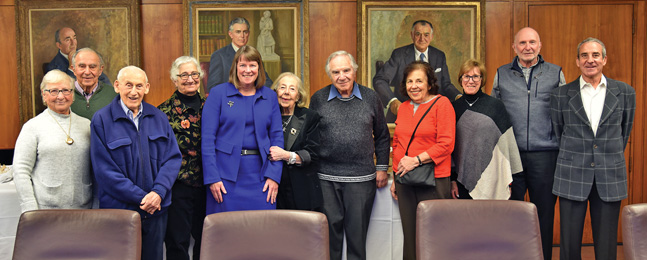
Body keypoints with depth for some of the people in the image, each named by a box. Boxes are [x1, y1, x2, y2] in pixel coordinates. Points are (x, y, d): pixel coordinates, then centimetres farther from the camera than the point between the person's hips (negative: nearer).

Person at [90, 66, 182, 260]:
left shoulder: (158, 117, 6)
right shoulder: (101, 120, -5)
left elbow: (173, 157, 2)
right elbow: (104, 169, -10)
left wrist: (158, 192, -13)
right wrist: (141, 198, -14)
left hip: (157, 209, 3)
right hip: (119, 209, -3)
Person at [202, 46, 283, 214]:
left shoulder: (270, 96, 9)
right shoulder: (218, 93, 1)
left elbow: (277, 137, 7)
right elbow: (207, 138, -3)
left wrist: (274, 175, -2)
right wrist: (212, 178, -10)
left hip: (260, 175, 2)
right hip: (226, 175, -2)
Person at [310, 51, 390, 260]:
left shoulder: (370, 98, 5)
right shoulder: (318, 99, 4)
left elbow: (382, 136, 12)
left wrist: (382, 168, 8)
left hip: (362, 179, 0)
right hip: (326, 179, 0)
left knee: (357, 232, 7)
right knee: (330, 231, 8)